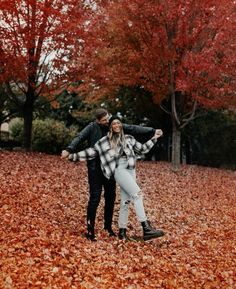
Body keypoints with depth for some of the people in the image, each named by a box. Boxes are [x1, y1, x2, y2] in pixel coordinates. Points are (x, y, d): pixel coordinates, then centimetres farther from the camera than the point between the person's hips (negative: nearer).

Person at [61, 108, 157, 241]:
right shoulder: (92, 128, -8)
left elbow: (133, 129, 2)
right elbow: (79, 138, -17)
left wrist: (152, 131, -1)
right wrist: (69, 149, -36)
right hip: (95, 167, -4)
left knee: (111, 196, 10)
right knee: (95, 196, -7)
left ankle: (108, 225, 25)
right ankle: (90, 228, 1)